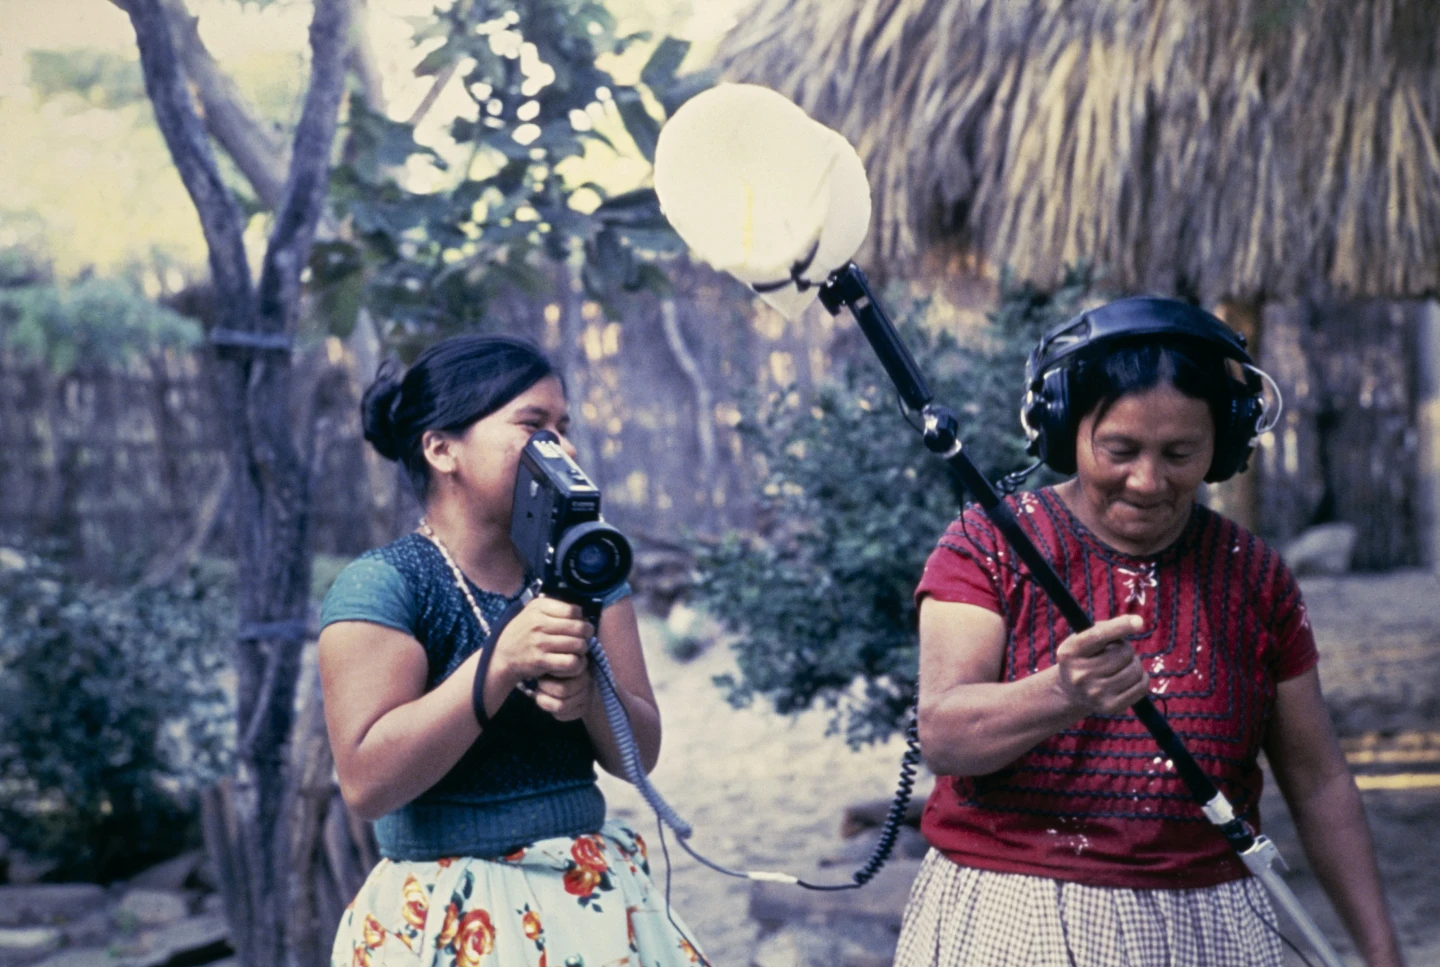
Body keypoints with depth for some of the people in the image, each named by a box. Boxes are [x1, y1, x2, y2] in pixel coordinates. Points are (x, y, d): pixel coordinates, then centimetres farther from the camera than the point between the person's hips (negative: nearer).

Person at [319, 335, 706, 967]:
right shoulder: (381, 584, -11)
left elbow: (640, 753, 2)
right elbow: (366, 783, -19)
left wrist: (587, 693, -19)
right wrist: (503, 661, -25)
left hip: (596, 900, 6)